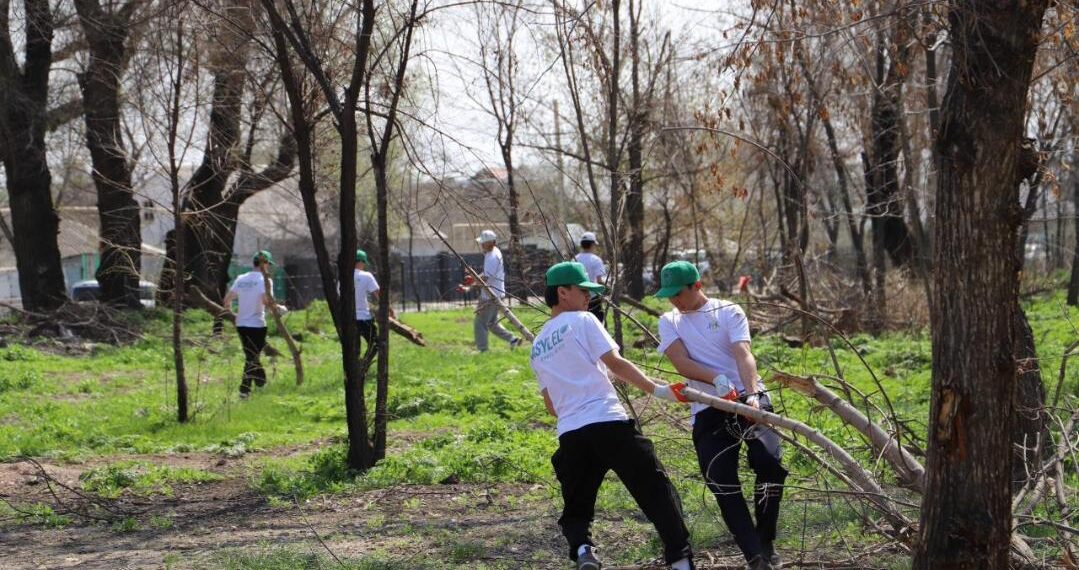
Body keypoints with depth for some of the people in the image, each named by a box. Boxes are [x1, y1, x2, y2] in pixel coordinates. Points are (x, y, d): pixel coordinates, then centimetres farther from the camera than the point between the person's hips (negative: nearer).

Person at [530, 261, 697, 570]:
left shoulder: (537, 346, 22)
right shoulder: (582, 321, 5)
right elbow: (614, 362, -7)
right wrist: (657, 389, -8)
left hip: (569, 434, 5)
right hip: (608, 423, -5)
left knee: (576, 509, 15)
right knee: (656, 491, -1)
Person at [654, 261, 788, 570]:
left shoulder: (728, 312, 3)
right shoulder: (669, 322, 11)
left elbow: (743, 355, -12)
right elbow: (681, 362, -6)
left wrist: (751, 394, -31)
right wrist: (717, 379, -25)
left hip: (748, 398, -2)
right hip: (708, 410, 2)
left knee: (768, 463, -22)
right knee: (722, 481, -13)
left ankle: (766, 542, -2)